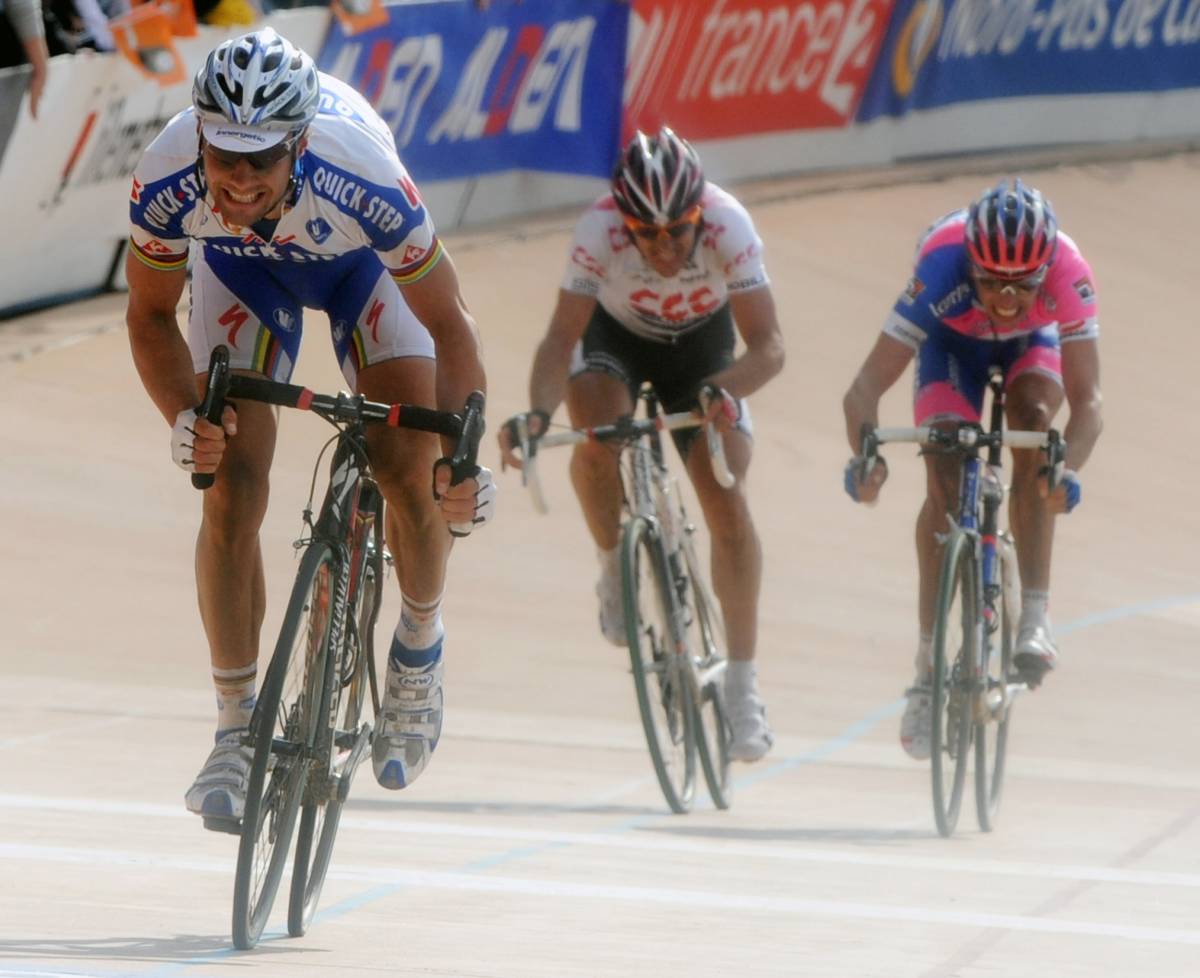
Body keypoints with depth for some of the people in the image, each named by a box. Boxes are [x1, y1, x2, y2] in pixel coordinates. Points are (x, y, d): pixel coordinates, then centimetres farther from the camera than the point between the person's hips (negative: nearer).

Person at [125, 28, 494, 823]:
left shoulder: (363, 182, -42)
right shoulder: (168, 183, -37)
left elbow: (448, 325, -28)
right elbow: (151, 316, -17)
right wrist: (185, 420, -33)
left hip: (363, 266, -1)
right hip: (241, 270, 1)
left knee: (412, 473, -15)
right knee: (232, 488, -13)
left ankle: (421, 643, 15)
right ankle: (237, 726, -4)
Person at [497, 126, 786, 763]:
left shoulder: (728, 227, -35)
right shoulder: (599, 232, -35)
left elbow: (768, 346, -36)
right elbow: (562, 336, -35)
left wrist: (723, 393, -56)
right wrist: (537, 413, -54)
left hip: (703, 342, 0)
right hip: (617, 337, 0)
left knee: (726, 499, -15)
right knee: (597, 440, -32)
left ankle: (742, 686, -6)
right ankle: (615, 570, -3)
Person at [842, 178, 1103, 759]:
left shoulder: (1068, 275, -39)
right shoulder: (942, 272, -41)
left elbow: (1086, 401, -40)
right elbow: (865, 389, -41)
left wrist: (1068, 467, -59)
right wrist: (864, 454, -60)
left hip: (1031, 345, 0)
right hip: (952, 345, 0)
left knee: (1033, 415, -30)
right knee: (945, 481, -18)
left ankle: (1035, 617, -28)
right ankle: (928, 663, -9)